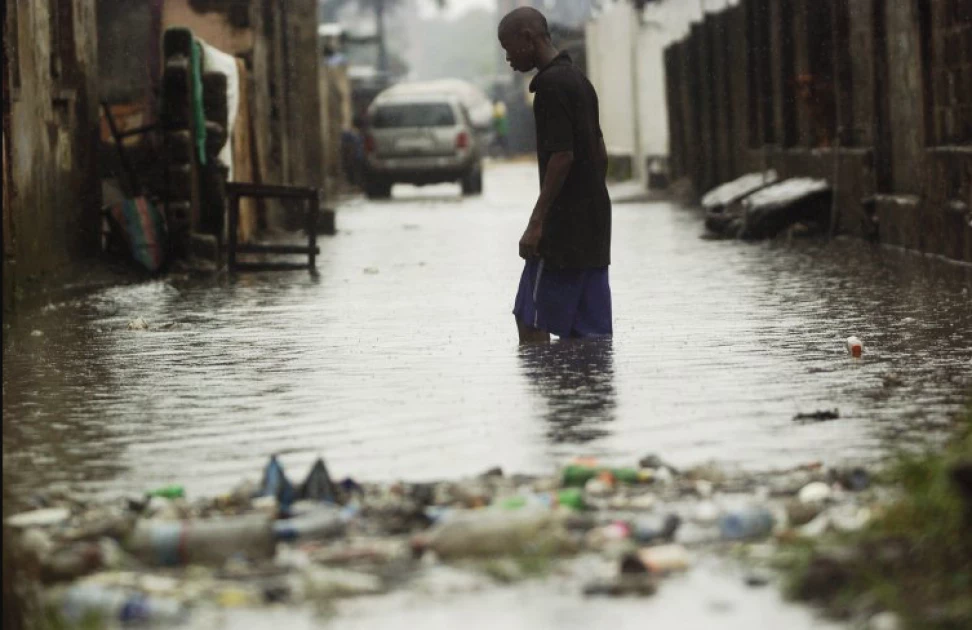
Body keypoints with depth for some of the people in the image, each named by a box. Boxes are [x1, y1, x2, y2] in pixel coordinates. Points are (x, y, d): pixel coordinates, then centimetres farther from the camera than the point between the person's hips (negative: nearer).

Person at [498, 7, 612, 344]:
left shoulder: (551, 84, -14)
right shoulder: (579, 79, 16)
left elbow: (562, 155, -20)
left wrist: (536, 222, -19)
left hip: (564, 226, -9)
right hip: (594, 224, 9)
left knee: (531, 321, -5)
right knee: (592, 330, 7)